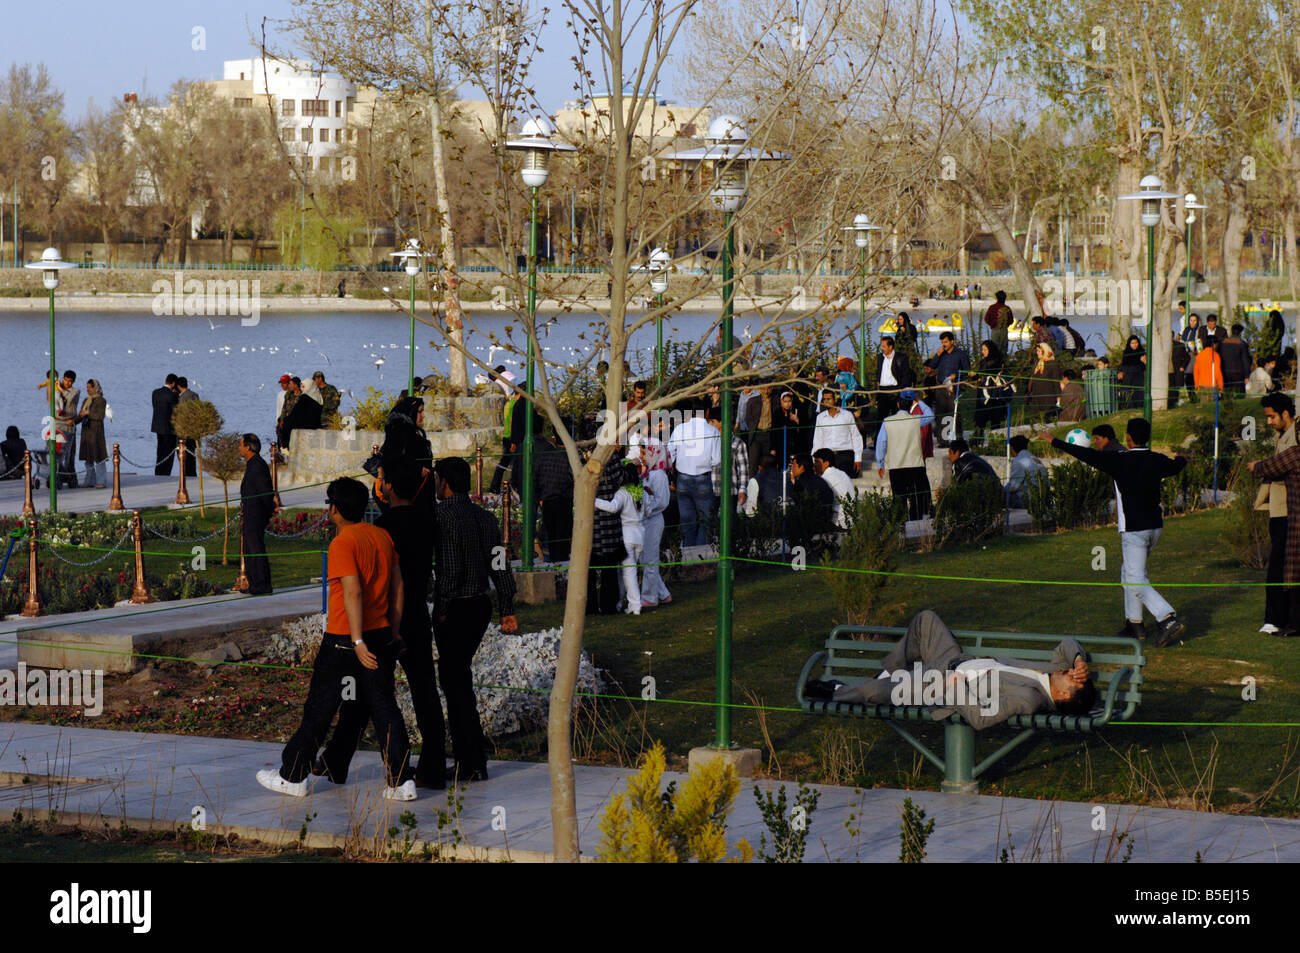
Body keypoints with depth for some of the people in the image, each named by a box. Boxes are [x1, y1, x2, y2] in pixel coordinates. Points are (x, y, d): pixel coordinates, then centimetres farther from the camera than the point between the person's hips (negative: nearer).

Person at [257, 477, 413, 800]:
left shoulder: (343, 543, -14)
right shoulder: (383, 537, 8)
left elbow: (352, 592, -21)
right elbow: (397, 587, 12)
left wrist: (358, 642, -23)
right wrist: (393, 632, 18)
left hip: (344, 639, -6)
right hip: (381, 635, 6)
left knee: (320, 708, 5)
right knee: (384, 707, 6)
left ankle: (292, 776, 15)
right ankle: (401, 782, 1)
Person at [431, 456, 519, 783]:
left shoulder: (445, 514, -13)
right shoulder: (486, 517, 10)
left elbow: (450, 567, -21)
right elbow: (500, 565, 10)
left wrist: (442, 609, -14)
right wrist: (508, 610, 13)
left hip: (455, 609, -8)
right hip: (482, 605, 8)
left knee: (456, 682, -2)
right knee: (458, 677, 18)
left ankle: (472, 764, -2)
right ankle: (466, 751, 22)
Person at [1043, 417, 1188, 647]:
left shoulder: (1119, 462, -13)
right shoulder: (1157, 461, 5)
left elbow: (1086, 455, -7)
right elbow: (1176, 466, 29)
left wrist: (1056, 442, 5)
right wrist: (1181, 459, 54)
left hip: (1134, 530, -7)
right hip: (1155, 526, 7)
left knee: (1136, 582, -6)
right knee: (1129, 574, 21)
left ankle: (1168, 619, -20)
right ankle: (1134, 623, 23)